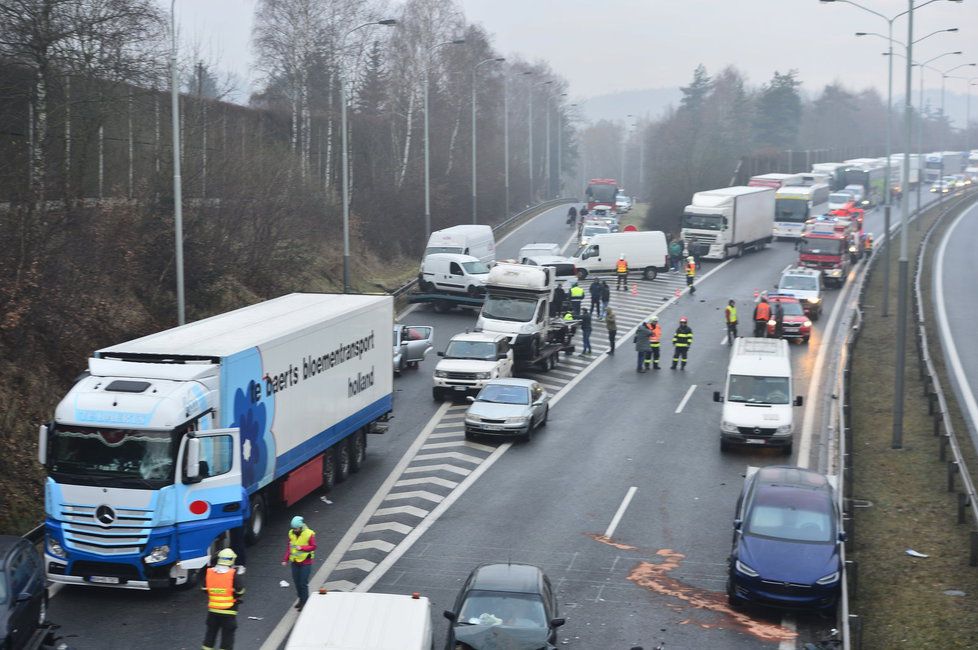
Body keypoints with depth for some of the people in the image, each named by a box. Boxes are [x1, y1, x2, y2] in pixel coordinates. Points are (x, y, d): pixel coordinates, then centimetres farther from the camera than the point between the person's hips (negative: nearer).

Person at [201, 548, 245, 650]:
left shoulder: (209, 572, -5)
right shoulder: (234, 574, -17)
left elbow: (204, 589, 3)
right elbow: (239, 592, -12)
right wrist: (240, 575, -2)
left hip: (212, 610, 4)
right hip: (229, 611, -4)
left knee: (211, 632, 18)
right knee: (227, 634, 7)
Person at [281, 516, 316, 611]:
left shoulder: (309, 534, -14)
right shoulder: (291, 533, 1)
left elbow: (313, 546, -12)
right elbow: (289, 547, 9)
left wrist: (302, 547, -25)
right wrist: (285, 559, 6)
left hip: (305, 563, -5)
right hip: (294, 562, 5)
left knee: (303, 583, -4)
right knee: (296, 582, 12)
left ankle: (305, 602, 7)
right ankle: (301, 599, 28)